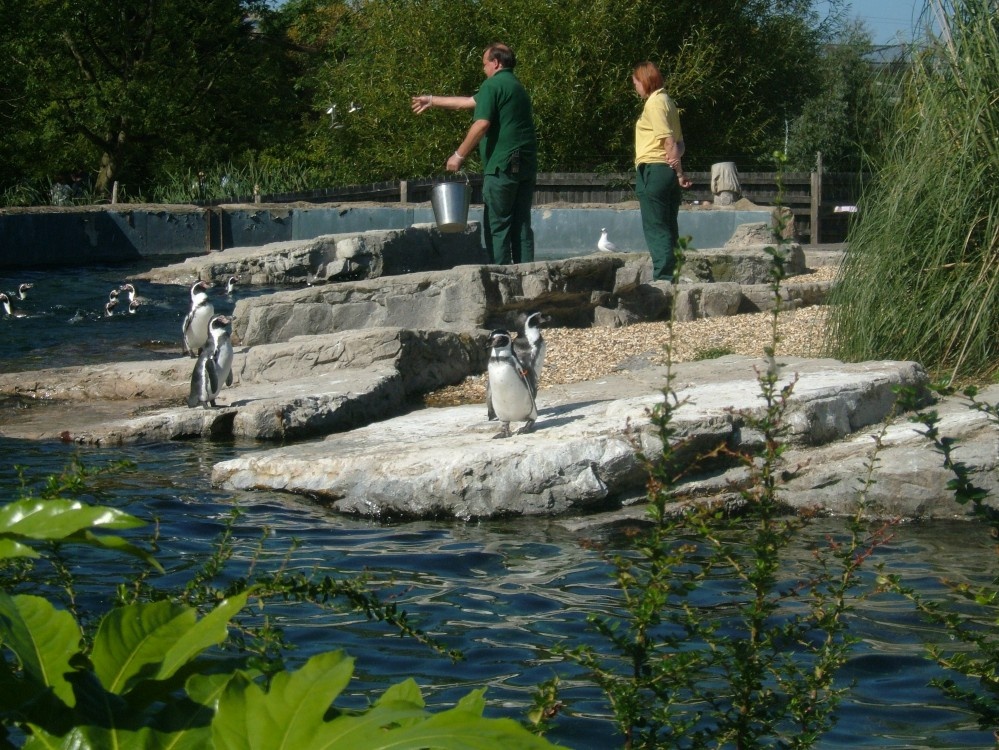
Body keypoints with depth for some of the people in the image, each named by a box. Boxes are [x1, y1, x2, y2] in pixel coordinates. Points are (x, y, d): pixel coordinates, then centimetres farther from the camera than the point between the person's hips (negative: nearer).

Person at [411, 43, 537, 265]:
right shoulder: (517, 86, 22)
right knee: (521, 225, 8)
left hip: (502, 166, -8)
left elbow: (482, 124, -17)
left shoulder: (493, 85, -6)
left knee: (497, 226, -4)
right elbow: (469, 102, 30)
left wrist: (459, 155, -10)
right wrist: (432, 101, 37)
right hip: (527, 166, 8)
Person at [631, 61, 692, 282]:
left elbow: (668, 140, -18)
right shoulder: (666, 101, 19)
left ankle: (663, 276, -9)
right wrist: (676, 157, -2)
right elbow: (678, 142, 16)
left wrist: (679, 173, -17)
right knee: (668, 228, 11)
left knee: (655, 228, -7)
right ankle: (670, 275, 14)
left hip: (653, 170, -9)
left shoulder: (654, 103, -12)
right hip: (667, 171, 9)